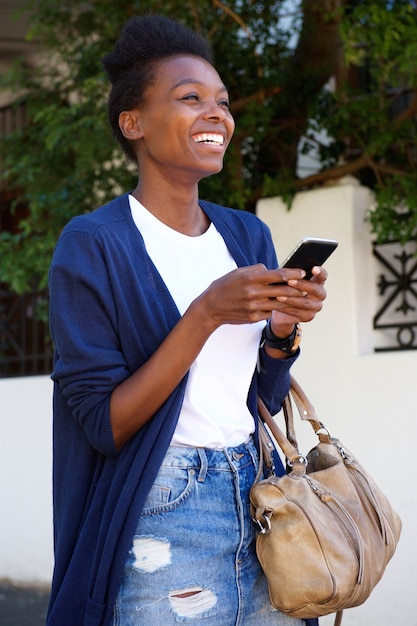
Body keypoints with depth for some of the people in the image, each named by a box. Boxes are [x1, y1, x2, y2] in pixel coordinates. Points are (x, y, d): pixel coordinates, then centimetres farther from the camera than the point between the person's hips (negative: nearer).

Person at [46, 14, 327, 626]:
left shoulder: (248, 236, 8)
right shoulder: (93, 245, -10)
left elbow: (264, 400, 12)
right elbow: (104, 425, -15)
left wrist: (282, 327, -8)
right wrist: (207, 314, -23)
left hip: (258, 505, 6)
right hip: (162, 524, -6)